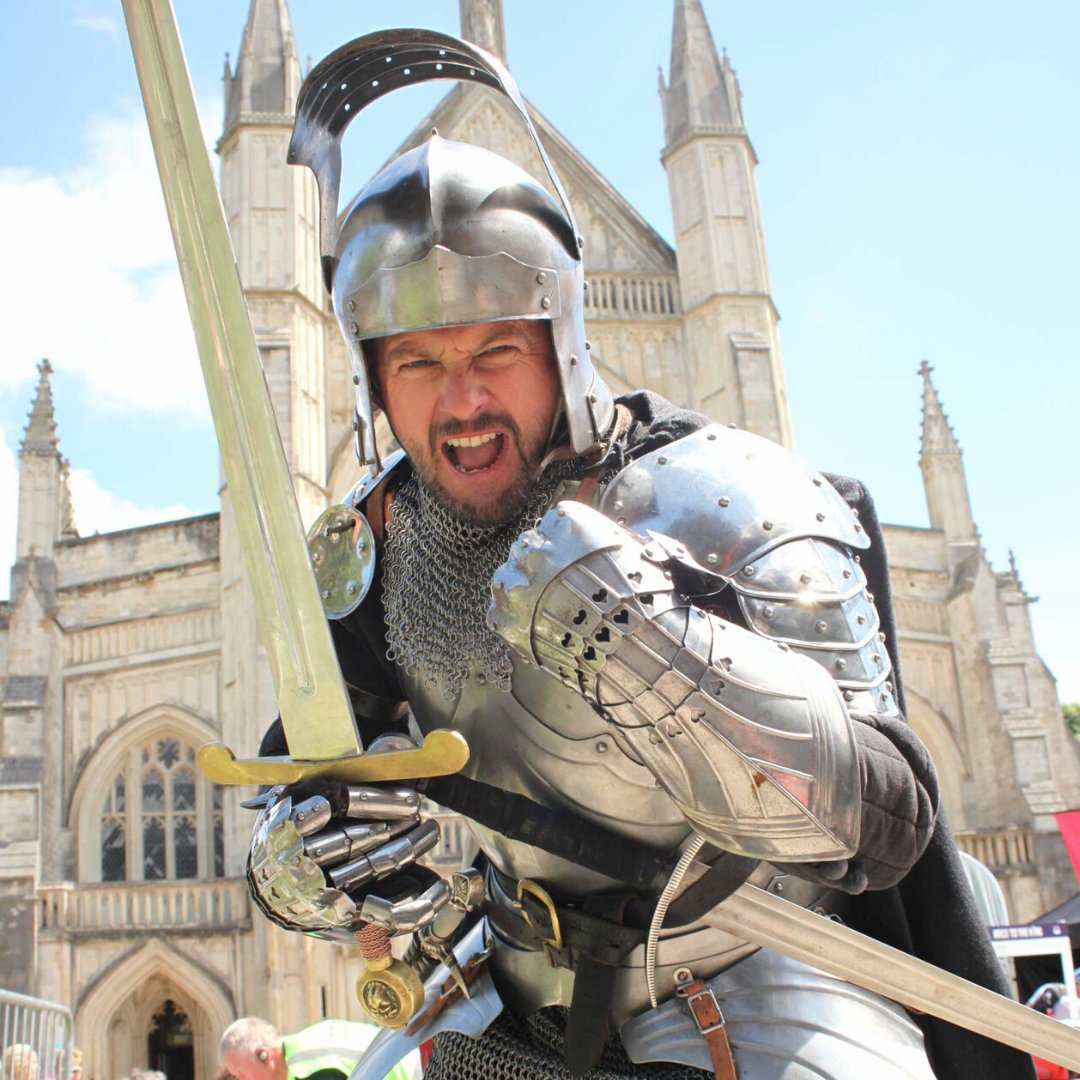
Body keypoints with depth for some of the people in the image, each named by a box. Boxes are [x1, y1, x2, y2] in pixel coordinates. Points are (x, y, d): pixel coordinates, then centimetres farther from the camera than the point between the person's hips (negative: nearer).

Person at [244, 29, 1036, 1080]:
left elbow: (882, 830, -27)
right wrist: (294, 865, -20)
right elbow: (304, 782, 4)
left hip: (752, 992, -4)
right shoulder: (375, 547, -5)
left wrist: (658, 652, -41)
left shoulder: (724, 503, -21)